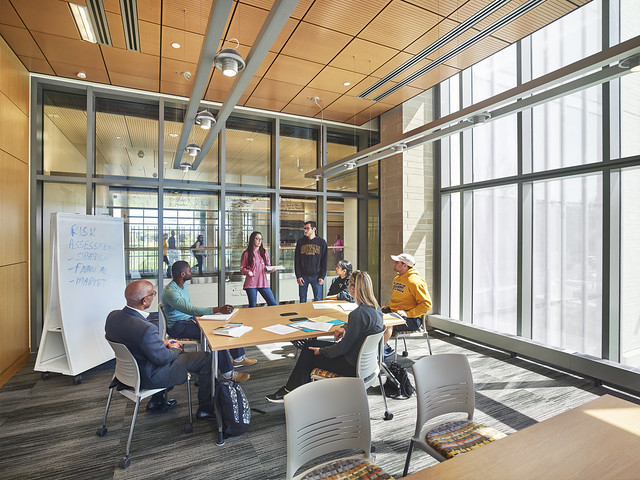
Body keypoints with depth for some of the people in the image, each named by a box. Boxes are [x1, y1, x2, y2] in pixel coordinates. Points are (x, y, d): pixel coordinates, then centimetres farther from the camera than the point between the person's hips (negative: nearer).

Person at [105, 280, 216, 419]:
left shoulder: (113, 316, -11)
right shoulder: (146, 329, -37)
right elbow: (162, 358, -23)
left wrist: (161, 342, 5)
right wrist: (174, 349, -2)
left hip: (128, 369, 9)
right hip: (149, 378, -9)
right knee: (206, 359, -2)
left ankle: (156, 401, 38)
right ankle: (205, 408, 17)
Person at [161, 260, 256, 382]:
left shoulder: (184, 286, 7)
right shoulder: (170, 292, -25)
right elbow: (191, 309, -37)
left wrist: (194, 318, -4)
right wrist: (218, 309, -43)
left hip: (189, 319, 9)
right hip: (177, 326, -9)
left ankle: (238, 358, 9)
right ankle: (228, 373, -23)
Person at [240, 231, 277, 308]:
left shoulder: (264, 252, 12)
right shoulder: (246, 253, 1)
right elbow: (242, 268, 2)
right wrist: (247, 272, -18)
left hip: (263, 282, 3)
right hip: (251, 283, -3)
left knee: (273, 303, -3)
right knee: (252, 306, 3)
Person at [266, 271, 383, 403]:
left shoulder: (359, 314, -29)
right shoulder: (375, 307, -1)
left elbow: (344, 346, -22)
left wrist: (321, 351, -9)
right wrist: (345, 327, 8)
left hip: (352, 366, -9)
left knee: (309, 353, 5)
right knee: (313, 345, 13)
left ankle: (289, 392, 26)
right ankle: (290, 388, 24)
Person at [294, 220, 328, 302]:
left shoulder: (321, 242, 1)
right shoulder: (300, 242, 5)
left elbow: (324, 261, 1)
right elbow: (297, 261, 4)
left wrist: (322, 276, -6)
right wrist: (298, 276, -4)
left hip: (316, 276, -1)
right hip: (303, 276, 1)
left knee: (317, 300, 4)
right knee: (302, 300, 8)